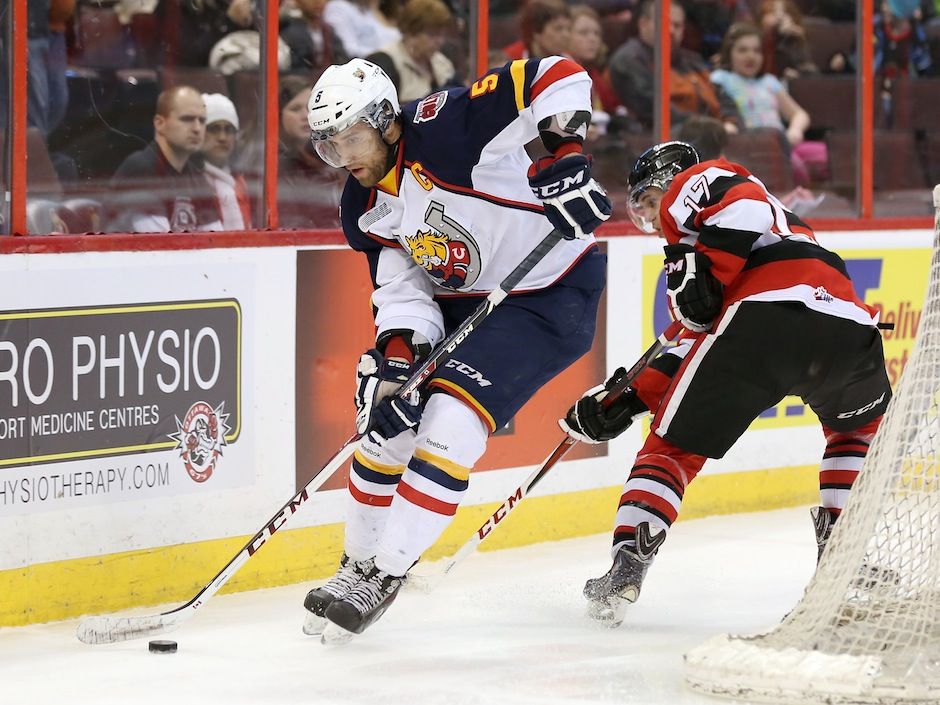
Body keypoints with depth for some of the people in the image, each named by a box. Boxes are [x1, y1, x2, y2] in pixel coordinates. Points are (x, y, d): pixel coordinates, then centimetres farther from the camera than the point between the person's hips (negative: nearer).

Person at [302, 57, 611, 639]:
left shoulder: (443, 132, -25)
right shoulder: (365, 209, -1)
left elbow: (557, 78, -29)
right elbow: (402, 287, -4)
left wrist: (566, 156, -39)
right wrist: (395, 354, -21)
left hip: (551, 293, -8)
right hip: (462, 300, 8)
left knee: (451, 418, -20)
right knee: (389, 416, 4)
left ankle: (385, 574, -11)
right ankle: (358, 564, 21)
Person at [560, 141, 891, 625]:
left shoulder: (690, 185, 21)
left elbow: (746, 206, -3)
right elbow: (698, 339, 35)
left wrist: (703, 273, -5)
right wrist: (627, 399, 28)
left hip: (765, 312, -7)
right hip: (847, 323, 7)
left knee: (673, 447, 6)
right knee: (858, 427, 36)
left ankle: (624, 572, -4)